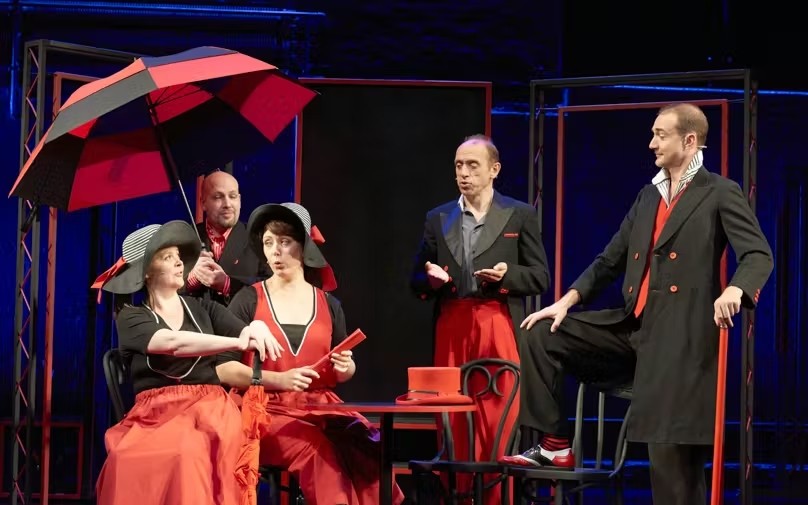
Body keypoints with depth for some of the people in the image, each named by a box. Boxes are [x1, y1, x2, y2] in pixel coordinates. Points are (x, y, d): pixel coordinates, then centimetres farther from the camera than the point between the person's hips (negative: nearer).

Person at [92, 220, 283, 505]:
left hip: (209, 410, 1)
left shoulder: (204, 310, 19)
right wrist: (239, 342, -23)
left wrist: (256, 328, -20)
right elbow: (173, 343, -14)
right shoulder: (130, 318, 6)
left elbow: (251, 337, 6)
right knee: (129, 461, -37)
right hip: (155, 416, -1)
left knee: (188, 456, -36)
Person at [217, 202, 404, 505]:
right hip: (266, 410, -3)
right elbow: (222, 368, -5)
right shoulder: (248, 301, 3)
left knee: (366, 448, -28)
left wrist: (345, 368, -4)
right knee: (319, 449, -33)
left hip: (321, 407, 3)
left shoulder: (328, 304, 12)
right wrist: (278, 380, -17)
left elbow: (342, 372, 20)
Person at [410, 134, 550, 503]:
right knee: (452, 428, 1)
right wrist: (431, 280, -7)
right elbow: (416, 282, 15)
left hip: (498, 327, -3)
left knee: (499, 427, -6)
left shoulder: (520, 216, 7)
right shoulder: (438, 219, 15)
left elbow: (541, 278, 5)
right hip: (451, 328, 3)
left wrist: (508, 274, -13)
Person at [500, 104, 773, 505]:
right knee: (542, 335, 0)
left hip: (679, 336, -7)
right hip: (632, 326, 7)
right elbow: (610, 259, 20)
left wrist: (734, 290, -35)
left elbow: (759, 255, -14)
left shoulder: (720, 194, -4)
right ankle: (555, 445, 4)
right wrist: (568, 301, 7)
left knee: (672, 453, -9)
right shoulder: (648, 196, 18)